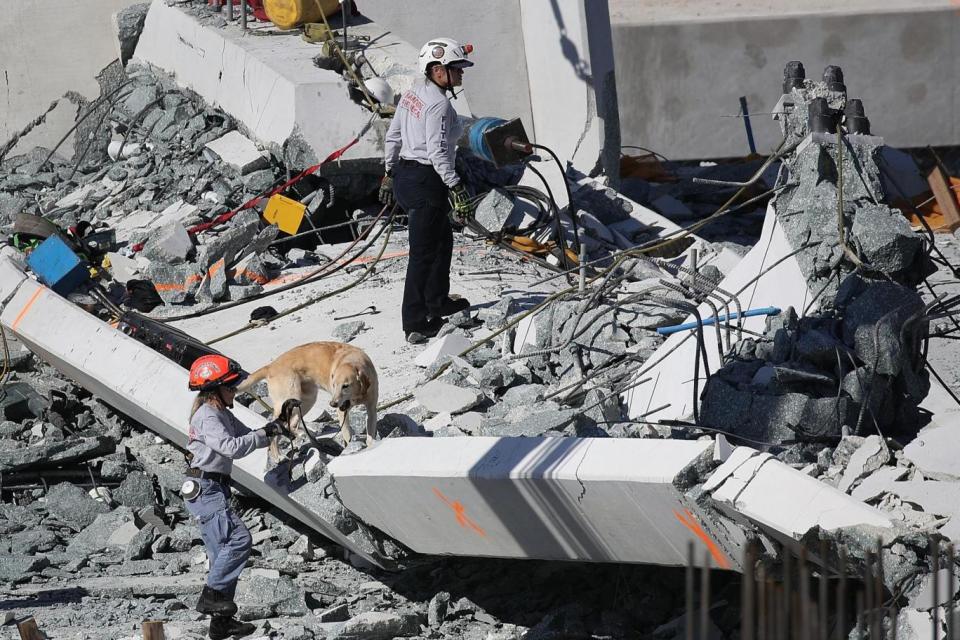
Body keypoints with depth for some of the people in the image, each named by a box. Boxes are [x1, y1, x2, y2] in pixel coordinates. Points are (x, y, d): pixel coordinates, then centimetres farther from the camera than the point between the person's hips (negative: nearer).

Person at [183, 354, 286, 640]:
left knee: (223, 554, 9)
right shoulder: (207, 417, -15)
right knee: (239, 538, -21)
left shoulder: (222, 415, 17)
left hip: (213, 490, 10)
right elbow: (233, 447, -26)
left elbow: (247, 437, 21)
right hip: (204, 489, -10)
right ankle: (212, 595, -18)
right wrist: (264, 433, -18)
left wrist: (275, 426, 5)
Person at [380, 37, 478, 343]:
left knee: (442, 238, 26)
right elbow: (438, 153, -24)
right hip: (426, 182, -10)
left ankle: (438, 301, 40)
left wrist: (389, 174, 24)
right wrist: (457, 190, -23)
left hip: (404, 176, 10)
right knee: (424, 251, -3)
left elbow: (393, 136, 15)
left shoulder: (413, 93, 8)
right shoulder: (439, 104, -20)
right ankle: (416, 324, 1)